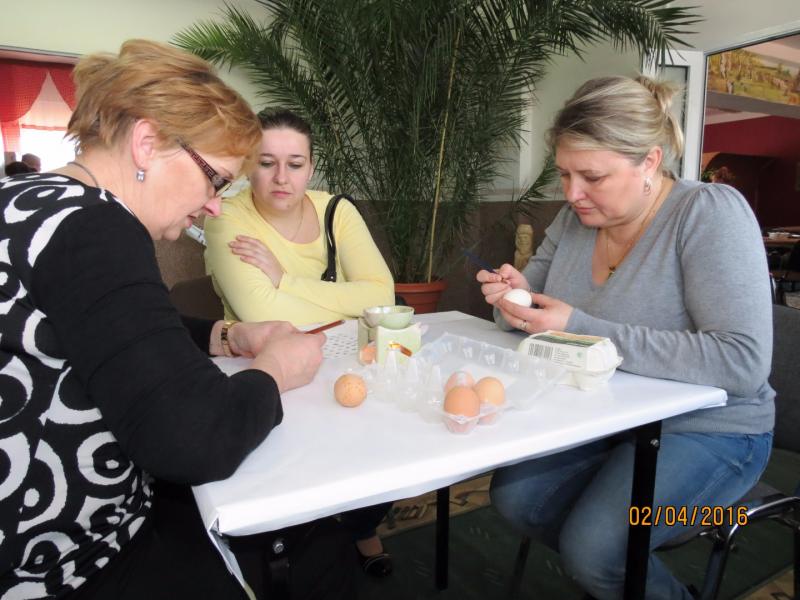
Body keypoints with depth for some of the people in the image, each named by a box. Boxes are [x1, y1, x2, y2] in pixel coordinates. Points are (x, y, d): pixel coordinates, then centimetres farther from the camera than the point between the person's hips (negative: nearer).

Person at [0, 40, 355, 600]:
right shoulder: (91, 226, -25)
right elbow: (199, 439, -32)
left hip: (61, 522, 9)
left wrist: (229, 338, 5)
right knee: (316, 554, 6)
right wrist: (272, 371, -12)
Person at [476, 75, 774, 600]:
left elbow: (742, 362, -28)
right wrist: (516, 299, -17)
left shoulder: (711, 213, -19)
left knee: (592, 547, -22)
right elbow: (534, 313, 9)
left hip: (706, 430, -6)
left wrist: (583, 329, -31)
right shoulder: (575, 219, -1)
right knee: (513, 495, -9)